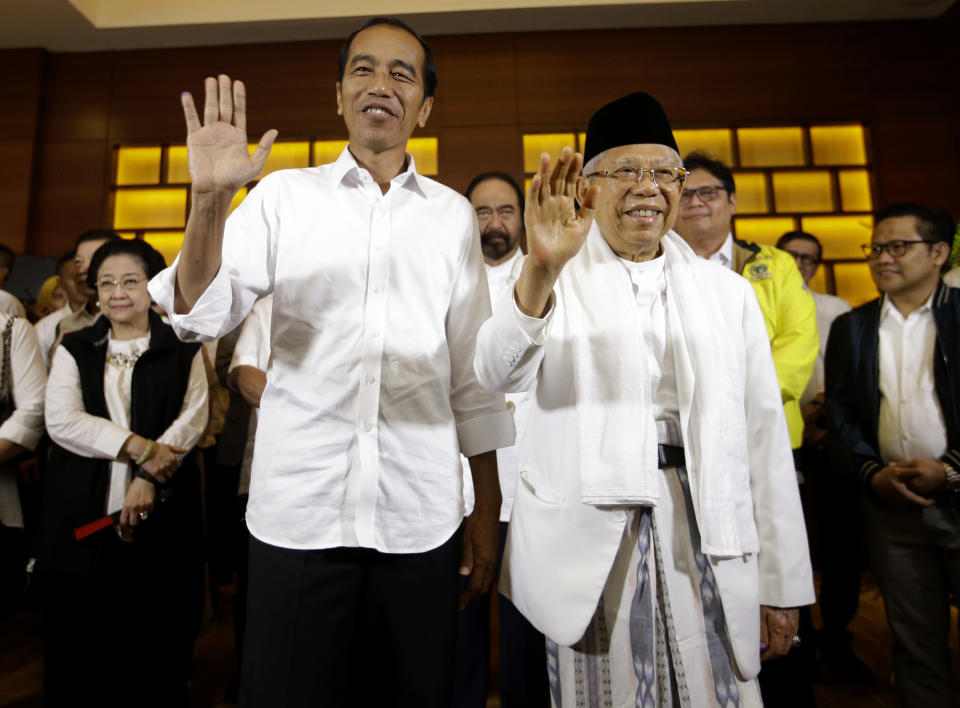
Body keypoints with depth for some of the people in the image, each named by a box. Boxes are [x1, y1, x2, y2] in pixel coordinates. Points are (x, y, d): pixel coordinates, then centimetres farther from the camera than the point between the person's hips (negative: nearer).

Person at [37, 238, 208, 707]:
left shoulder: (182, 349, 6)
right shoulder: (74, 350, 10)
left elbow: (193, 417, -4)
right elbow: (62, 421, -3)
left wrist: (150, 478, -16)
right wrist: (139, 447, -15)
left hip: (160, 513, -1)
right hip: (83, 512, 2)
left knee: (155, 635, 5)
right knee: (80, 637, 8)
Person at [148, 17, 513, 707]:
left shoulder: (452, 215, 7)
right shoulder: (283, 195, 5)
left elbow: (474, 373, 6)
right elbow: (201, 315, -3)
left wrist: (487, 508, 5)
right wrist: (210, 200, -19)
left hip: (421, 519, 1)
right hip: (298, 512, 0)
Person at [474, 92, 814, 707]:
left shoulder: (728, 292, 9)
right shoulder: (555, 281, 1)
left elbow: (765, 437, 6)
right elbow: (499, 373, -17)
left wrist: (781, 586, 6)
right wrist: (540, 270, -35)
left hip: (708, 548, 3)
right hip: (589, 544, -2)